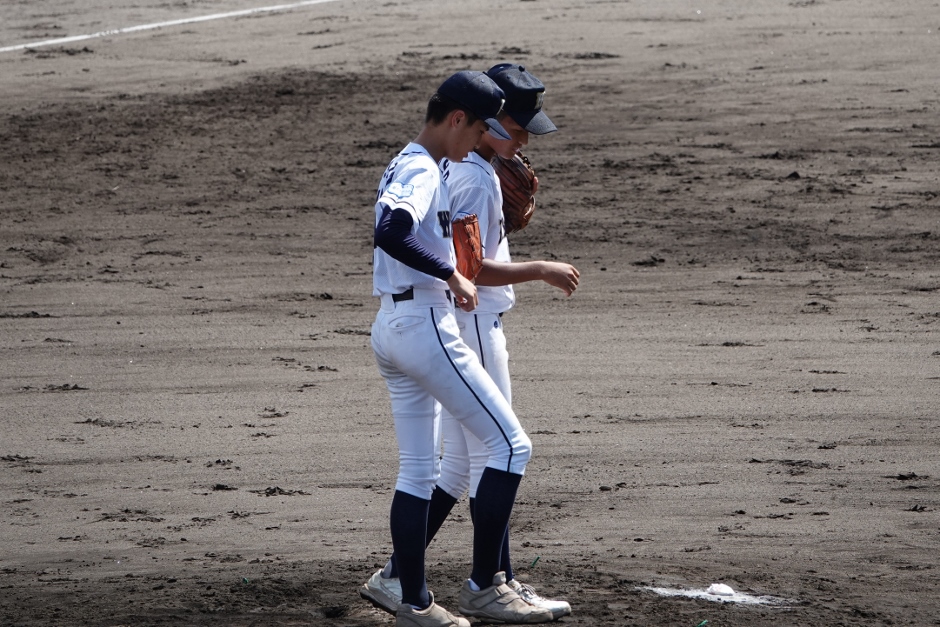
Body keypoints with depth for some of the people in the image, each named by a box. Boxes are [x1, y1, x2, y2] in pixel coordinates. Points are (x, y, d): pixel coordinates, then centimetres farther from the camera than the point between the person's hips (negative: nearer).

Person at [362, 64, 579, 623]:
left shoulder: (449, 166, 12)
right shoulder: (475, 179, -18)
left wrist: (513, 213, 9)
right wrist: (543, 270, -16)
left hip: (448, 326, 10)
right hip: (471, 325, -10)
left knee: (459, 463, 13)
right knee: (492, 456, -2)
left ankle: (396, 577, 12)